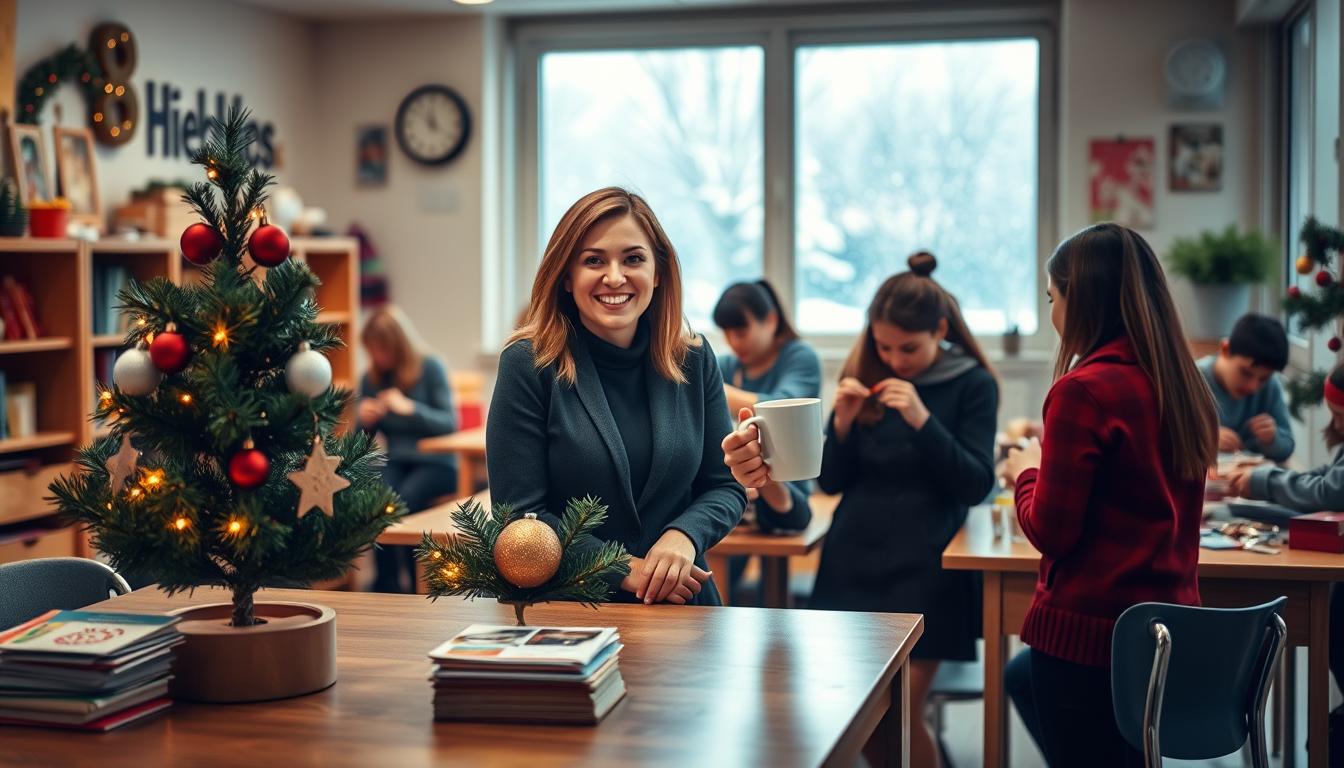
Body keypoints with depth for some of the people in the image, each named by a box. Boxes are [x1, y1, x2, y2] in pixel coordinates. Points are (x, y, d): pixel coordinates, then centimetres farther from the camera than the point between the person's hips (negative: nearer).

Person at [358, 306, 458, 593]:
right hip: (396, 461, 3)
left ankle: (414, 586, -16)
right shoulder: (371, 378, 9)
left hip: (435, 462, -3)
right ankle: (388, 585, -21)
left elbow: (450, 423, -7)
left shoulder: (430, 368, -3)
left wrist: (410, 408, -19)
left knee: (404, 501, -33)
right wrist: (364, 420, -7)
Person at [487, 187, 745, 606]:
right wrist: (623, 572, -12)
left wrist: (685, 536, -10)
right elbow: (520, 514, -6)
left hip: (679, 600, 3)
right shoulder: (528, 363, -6)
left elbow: (724, 487, 10)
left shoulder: (694, 360, 5)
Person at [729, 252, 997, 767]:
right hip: (853, 559, 4)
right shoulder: (863, 376, 7)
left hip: (924, 566, -3)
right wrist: (844, 421, -11)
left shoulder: (973, 384, -1)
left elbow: (976, 486, -8)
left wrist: (922, 421, -19)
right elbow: (831, 482, 7)